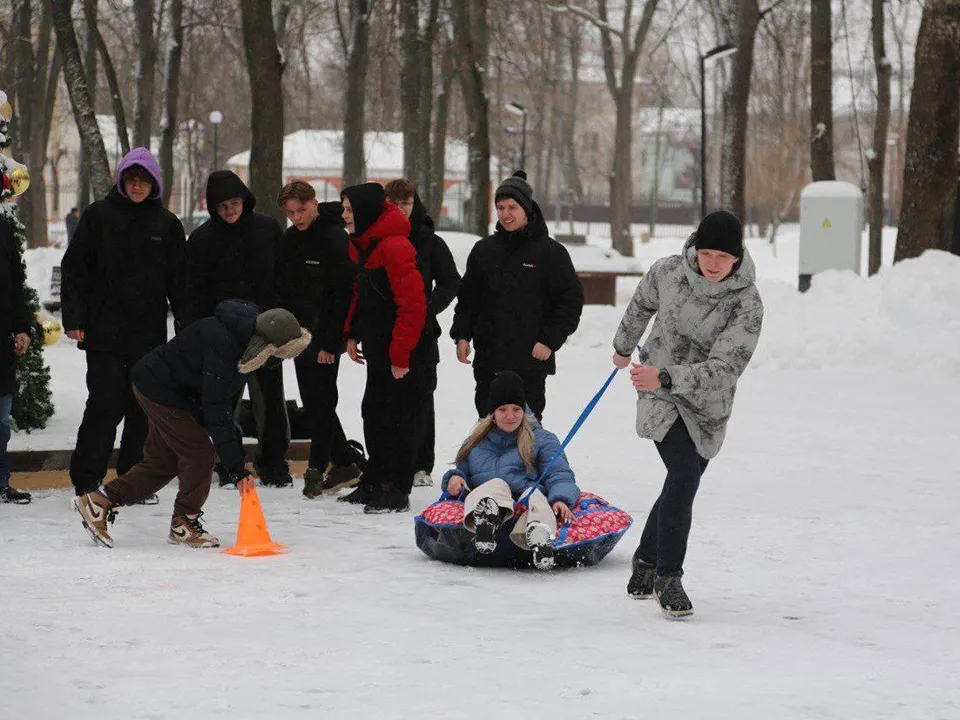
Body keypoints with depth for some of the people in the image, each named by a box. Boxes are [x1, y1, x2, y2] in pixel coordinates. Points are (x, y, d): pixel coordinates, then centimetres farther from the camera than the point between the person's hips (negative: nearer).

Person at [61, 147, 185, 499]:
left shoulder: (167, 223, 9)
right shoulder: (98, 215, 1)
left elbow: (178, 278, 12)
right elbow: (74, 268, 1)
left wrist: (187, 323, 3)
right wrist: (74, 318, -7)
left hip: (150, 333, 3)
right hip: (104, 332, -3)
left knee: (144, 407, 6)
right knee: (105, 404, -8)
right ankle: (86, 479, 0)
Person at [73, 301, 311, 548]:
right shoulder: (221, 345, -34)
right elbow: (216, 410, -34)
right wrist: (236, 467, -34)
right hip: (158, 389, -10)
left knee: (162, 461, 11)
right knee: (199, 454, -9)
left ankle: (98, 502, 17)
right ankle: (183, 525, 6)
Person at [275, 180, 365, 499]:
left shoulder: (335, 239, -14)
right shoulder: (291, 238, 10)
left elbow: (344, 296, -16)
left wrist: (331, 342, -18)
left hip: (324, 339, -8)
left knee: (320, 402, -5)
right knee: (313, 403, 10)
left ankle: (318, 467, 4)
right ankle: (347, 462, 19)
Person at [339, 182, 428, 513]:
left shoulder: (394, 247, -23)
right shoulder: (360, 245, 8)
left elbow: (412, 304, -24)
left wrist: (400, 355, -22)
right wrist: (352, 334, 12)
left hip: (405, 350, -10)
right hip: (379, 349, 10)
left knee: (400, 418, -3)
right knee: (373, 413, 15)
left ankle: (396, 490, 3)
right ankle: (375, 482, 26)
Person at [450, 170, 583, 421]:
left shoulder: (550, 252, -3)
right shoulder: (484, 249, 10)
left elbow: (572, 299, -4)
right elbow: (468, 297, 16)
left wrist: (550, 340, -11)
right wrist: (462, 334, 4)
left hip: (530, 362, -4)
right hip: (488, 360, 4)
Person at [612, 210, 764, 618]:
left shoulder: (748, 304, -19)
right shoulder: (668, 272, -12)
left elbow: (724, 369, -27)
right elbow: (641, 305, 12)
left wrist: (664, 377, -40)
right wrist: (623, 346, 29)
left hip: (707, 406, 1)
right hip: (661, 399, -1)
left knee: (681, 485, 13)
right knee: (685, 475, -21)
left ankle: (646, 561, 40)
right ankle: (668, 578, -11)